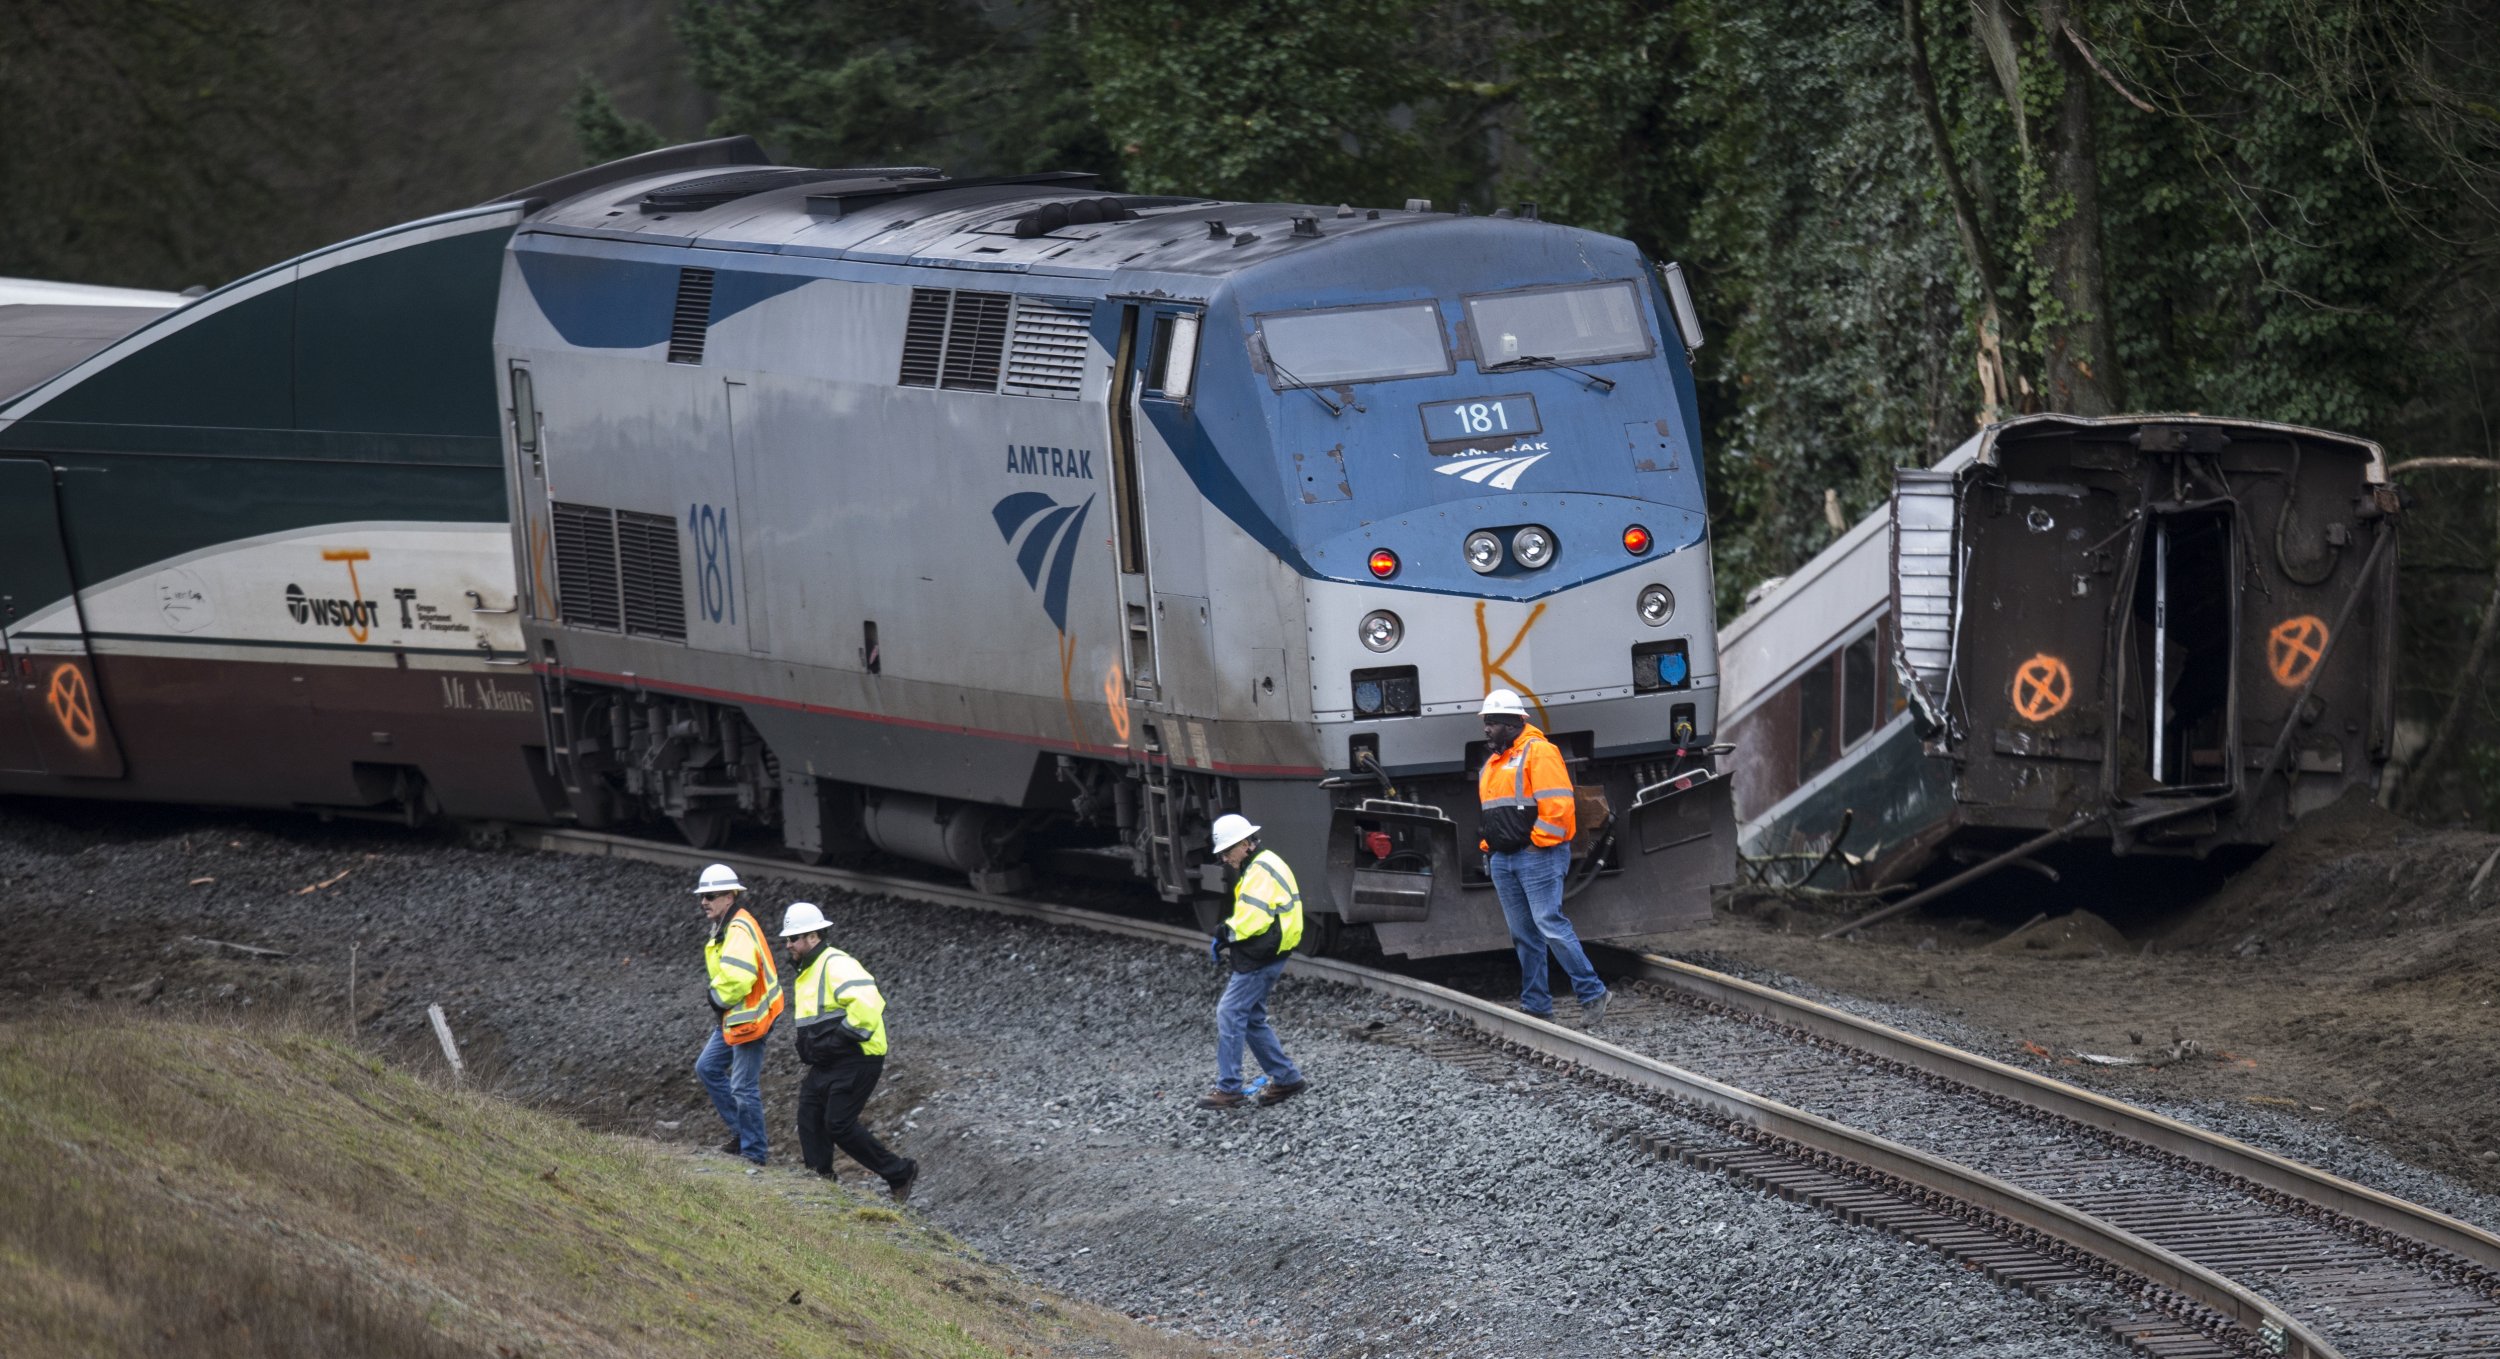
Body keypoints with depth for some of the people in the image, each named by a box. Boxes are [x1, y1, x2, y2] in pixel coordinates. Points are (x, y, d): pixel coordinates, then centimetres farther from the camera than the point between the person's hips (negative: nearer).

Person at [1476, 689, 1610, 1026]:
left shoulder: (1538, 752, -9)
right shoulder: (1493, 763, 19)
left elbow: (1557, 805, -17)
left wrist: (1538, 843, -17)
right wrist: (1489, 847, 16)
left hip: (1538, 856, -9)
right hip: (1503, 860, 9)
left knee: (1550, 926, -13)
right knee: (1524, 936, 8)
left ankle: (1592, 994, -6)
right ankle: (1535, 1005, 11)